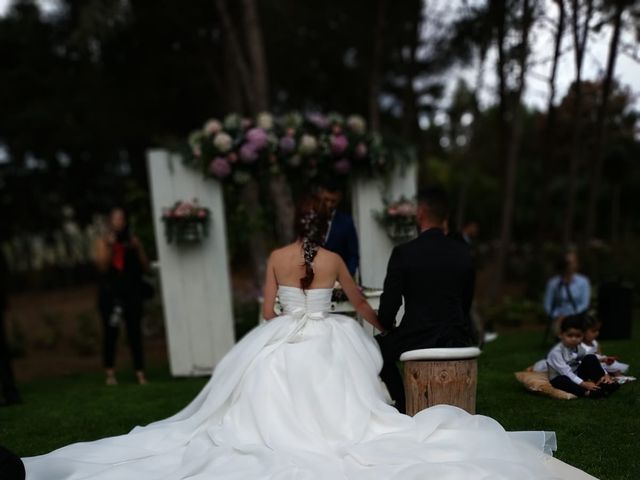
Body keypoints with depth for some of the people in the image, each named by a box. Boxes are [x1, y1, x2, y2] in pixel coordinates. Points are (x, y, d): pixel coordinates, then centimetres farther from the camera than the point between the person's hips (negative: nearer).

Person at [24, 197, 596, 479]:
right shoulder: (334, 259, 3)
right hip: (327, 346, -1)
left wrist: (269, 351, 20)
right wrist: (383, 325, 34)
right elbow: (361, 302, 16)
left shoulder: (276, 258, 4)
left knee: (271, 411, 5)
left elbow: (268, 311, 5)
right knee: (337, 414, 2)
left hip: (280, 346, 1)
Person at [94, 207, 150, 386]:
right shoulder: (103, 242, 6)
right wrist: (110, 246, -13)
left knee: (135, 331, -3)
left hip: (132, 291, 1)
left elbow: (146, 266, 8)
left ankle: (140, 373, -3)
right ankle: (110, 373, 10)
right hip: (110, 292, -1)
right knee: (111, 332, -1)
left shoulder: (133, 240, 11)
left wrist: (137, 249, -5)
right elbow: (102, 266, -6)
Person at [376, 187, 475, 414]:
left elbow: (389, 304, -10)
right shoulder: (463, 251, 0)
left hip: (417, 339, -4)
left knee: (378, 346, 27)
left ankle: (406, 405, 24)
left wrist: (388, 326, 11)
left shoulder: (403, 252, -13)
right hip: (458, 339, 4)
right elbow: (466, 301, 10)